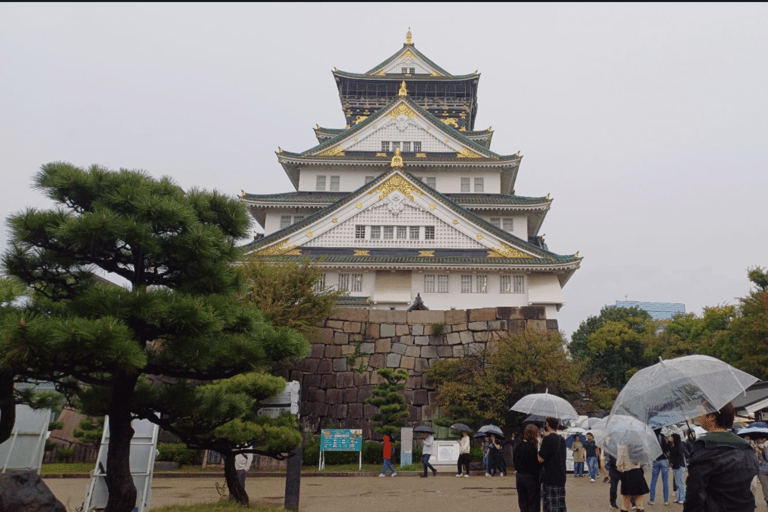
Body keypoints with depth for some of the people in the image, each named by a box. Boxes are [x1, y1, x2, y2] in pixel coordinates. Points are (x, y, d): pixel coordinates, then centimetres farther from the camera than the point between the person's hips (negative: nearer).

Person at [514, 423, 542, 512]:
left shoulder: (518, 446, 2)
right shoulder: (532, 448, -19)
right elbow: (535, 467, -18)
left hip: (519, 476, 7)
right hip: (531, 478, -6)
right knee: (533, 505, 5)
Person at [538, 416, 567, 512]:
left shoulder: (548, 439, -15)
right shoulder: (562, 440, 9)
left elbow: (541, 459, -16)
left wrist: (541, 445, -1)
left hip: (550, 478, -8)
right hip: (561, 478, 8)